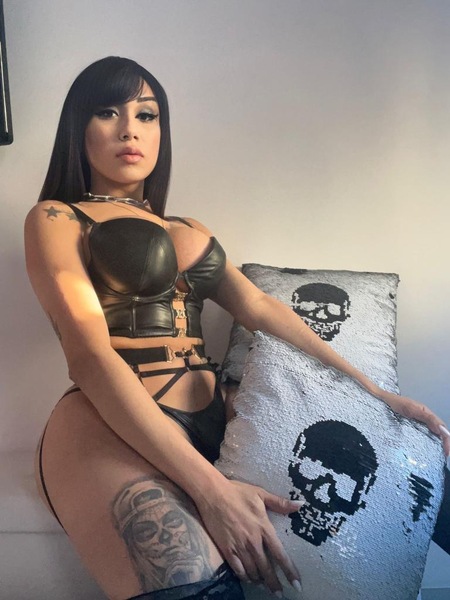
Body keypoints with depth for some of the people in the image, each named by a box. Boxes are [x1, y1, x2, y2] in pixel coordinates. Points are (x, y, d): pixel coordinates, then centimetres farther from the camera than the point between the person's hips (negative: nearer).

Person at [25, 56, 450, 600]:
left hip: (209, 427, 6)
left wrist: (373, 392, 4)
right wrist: (209, 487, -20)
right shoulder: (55, 220, 5)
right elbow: (90, 356, -10)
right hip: (113, 430, -5)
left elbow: (260, 309, 15)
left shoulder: (189, 230, 25)